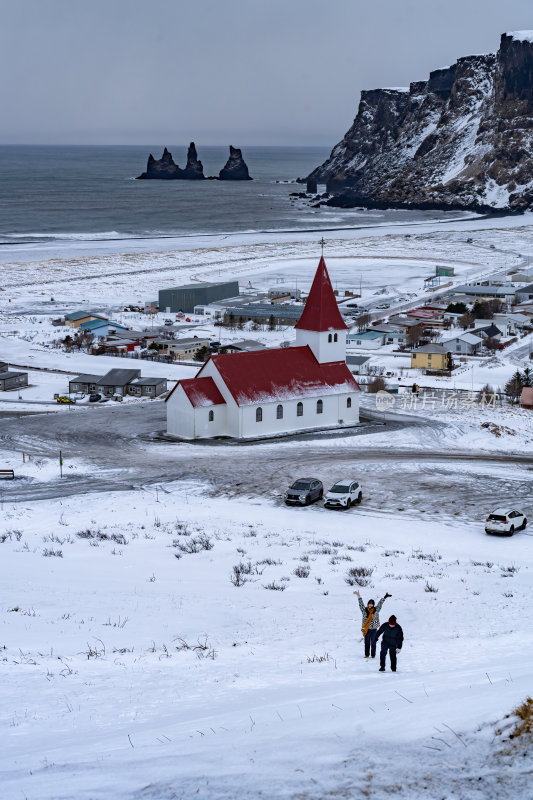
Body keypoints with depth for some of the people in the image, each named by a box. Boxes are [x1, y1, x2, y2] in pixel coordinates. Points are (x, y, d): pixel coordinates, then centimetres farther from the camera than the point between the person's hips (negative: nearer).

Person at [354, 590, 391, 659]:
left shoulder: (376, 610, 5)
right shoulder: (364, 610, 2)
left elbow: (380, 604, 10)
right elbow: (361, 604, 1)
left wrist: (385, 597, 11)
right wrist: (359, 596, -4)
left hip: (374, 629, 0)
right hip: (366, 629, 0)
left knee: (373, 642, 5)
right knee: (367, 642, 5)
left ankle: (373, 655, 12)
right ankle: (366, 654, 13)